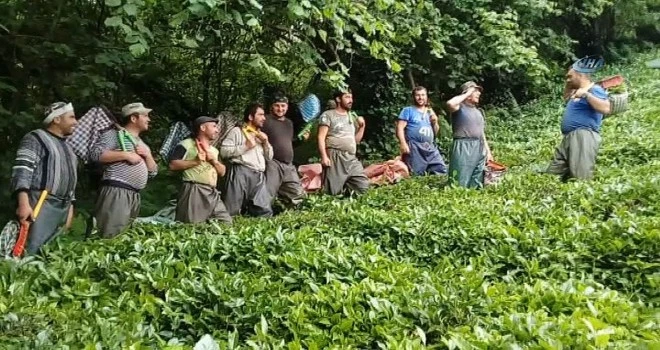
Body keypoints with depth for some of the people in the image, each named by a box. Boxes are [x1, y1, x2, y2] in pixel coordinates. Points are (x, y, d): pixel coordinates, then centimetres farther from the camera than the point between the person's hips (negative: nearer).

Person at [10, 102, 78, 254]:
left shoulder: (67, 147, 24)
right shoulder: (36, 138, -1)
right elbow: (22, 170, -13)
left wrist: (70, 206, 20)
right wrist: (23, 203, -25)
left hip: (62, 208, 8)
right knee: (31, 251, -15)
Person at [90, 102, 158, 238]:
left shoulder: (142, 143, 24)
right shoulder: (115, 134, 1)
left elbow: (153, 172, 23)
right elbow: (95, 153, -14)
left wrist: (148, 155, 4)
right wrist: (126, 154, -14)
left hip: (135, 196, 8)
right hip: (116, 192, -8)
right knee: (108, 237, -14)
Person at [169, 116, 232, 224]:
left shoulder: (214, 150, 24)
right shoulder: (186, 145, 0)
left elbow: (222, 172, 20)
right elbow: (173, 165, -9)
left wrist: (214, 160, 2)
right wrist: (195, 161, -13)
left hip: (213, 194, 7)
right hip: (194, 192, -7)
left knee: (227, 223, 3)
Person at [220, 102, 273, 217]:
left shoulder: (260, 135, 27)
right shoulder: (237, 131, 7)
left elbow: (269, 157, 25)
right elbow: (223, 151, -4)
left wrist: (266, 142, 10)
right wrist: (245, 146, -6)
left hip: (259, 176, 6)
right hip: (241, 173, -6)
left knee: (265, 213, -2)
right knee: (231, 212, -8)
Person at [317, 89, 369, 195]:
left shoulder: (351, 117, 22)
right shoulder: (328, 115, 2)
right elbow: (321, 137, -6)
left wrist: (362, 126, 10)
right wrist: (324, 156, -18)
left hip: (352, 159, 6)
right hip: (335, 157, -6)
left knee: (363, 187, -3)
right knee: (334, 192, -12)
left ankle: (343, 185, 18)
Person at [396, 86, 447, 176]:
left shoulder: (430, 112, 22)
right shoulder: (408, 110, 6)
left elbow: (435, 133, 25)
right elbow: (400, 128, -5)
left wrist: (435, 123, 5)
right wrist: (403, 144, -19)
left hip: (431, 148, 6)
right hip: (414, 148, -6)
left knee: (442, 172, -2)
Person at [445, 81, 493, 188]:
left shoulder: (478, 112, 21)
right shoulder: (460, 107, -1)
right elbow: (450, 104, -26)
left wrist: (488, 150, 16)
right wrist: (466, 94, -11)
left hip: (479, 148, 8)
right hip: (463, 147, -8)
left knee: (476, 184, 11)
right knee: (460, 184, -10)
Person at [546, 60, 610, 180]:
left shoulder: (594, 90, -3)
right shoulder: (578, 91, 26)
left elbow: (606, 109, -20)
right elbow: (566, 96, 49)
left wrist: (586, 94, -18)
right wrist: (568, 84, 30)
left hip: (584, 136, -10)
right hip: (568, 138, 10)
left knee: (581, 179, -21)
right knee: (552, 174, 5)